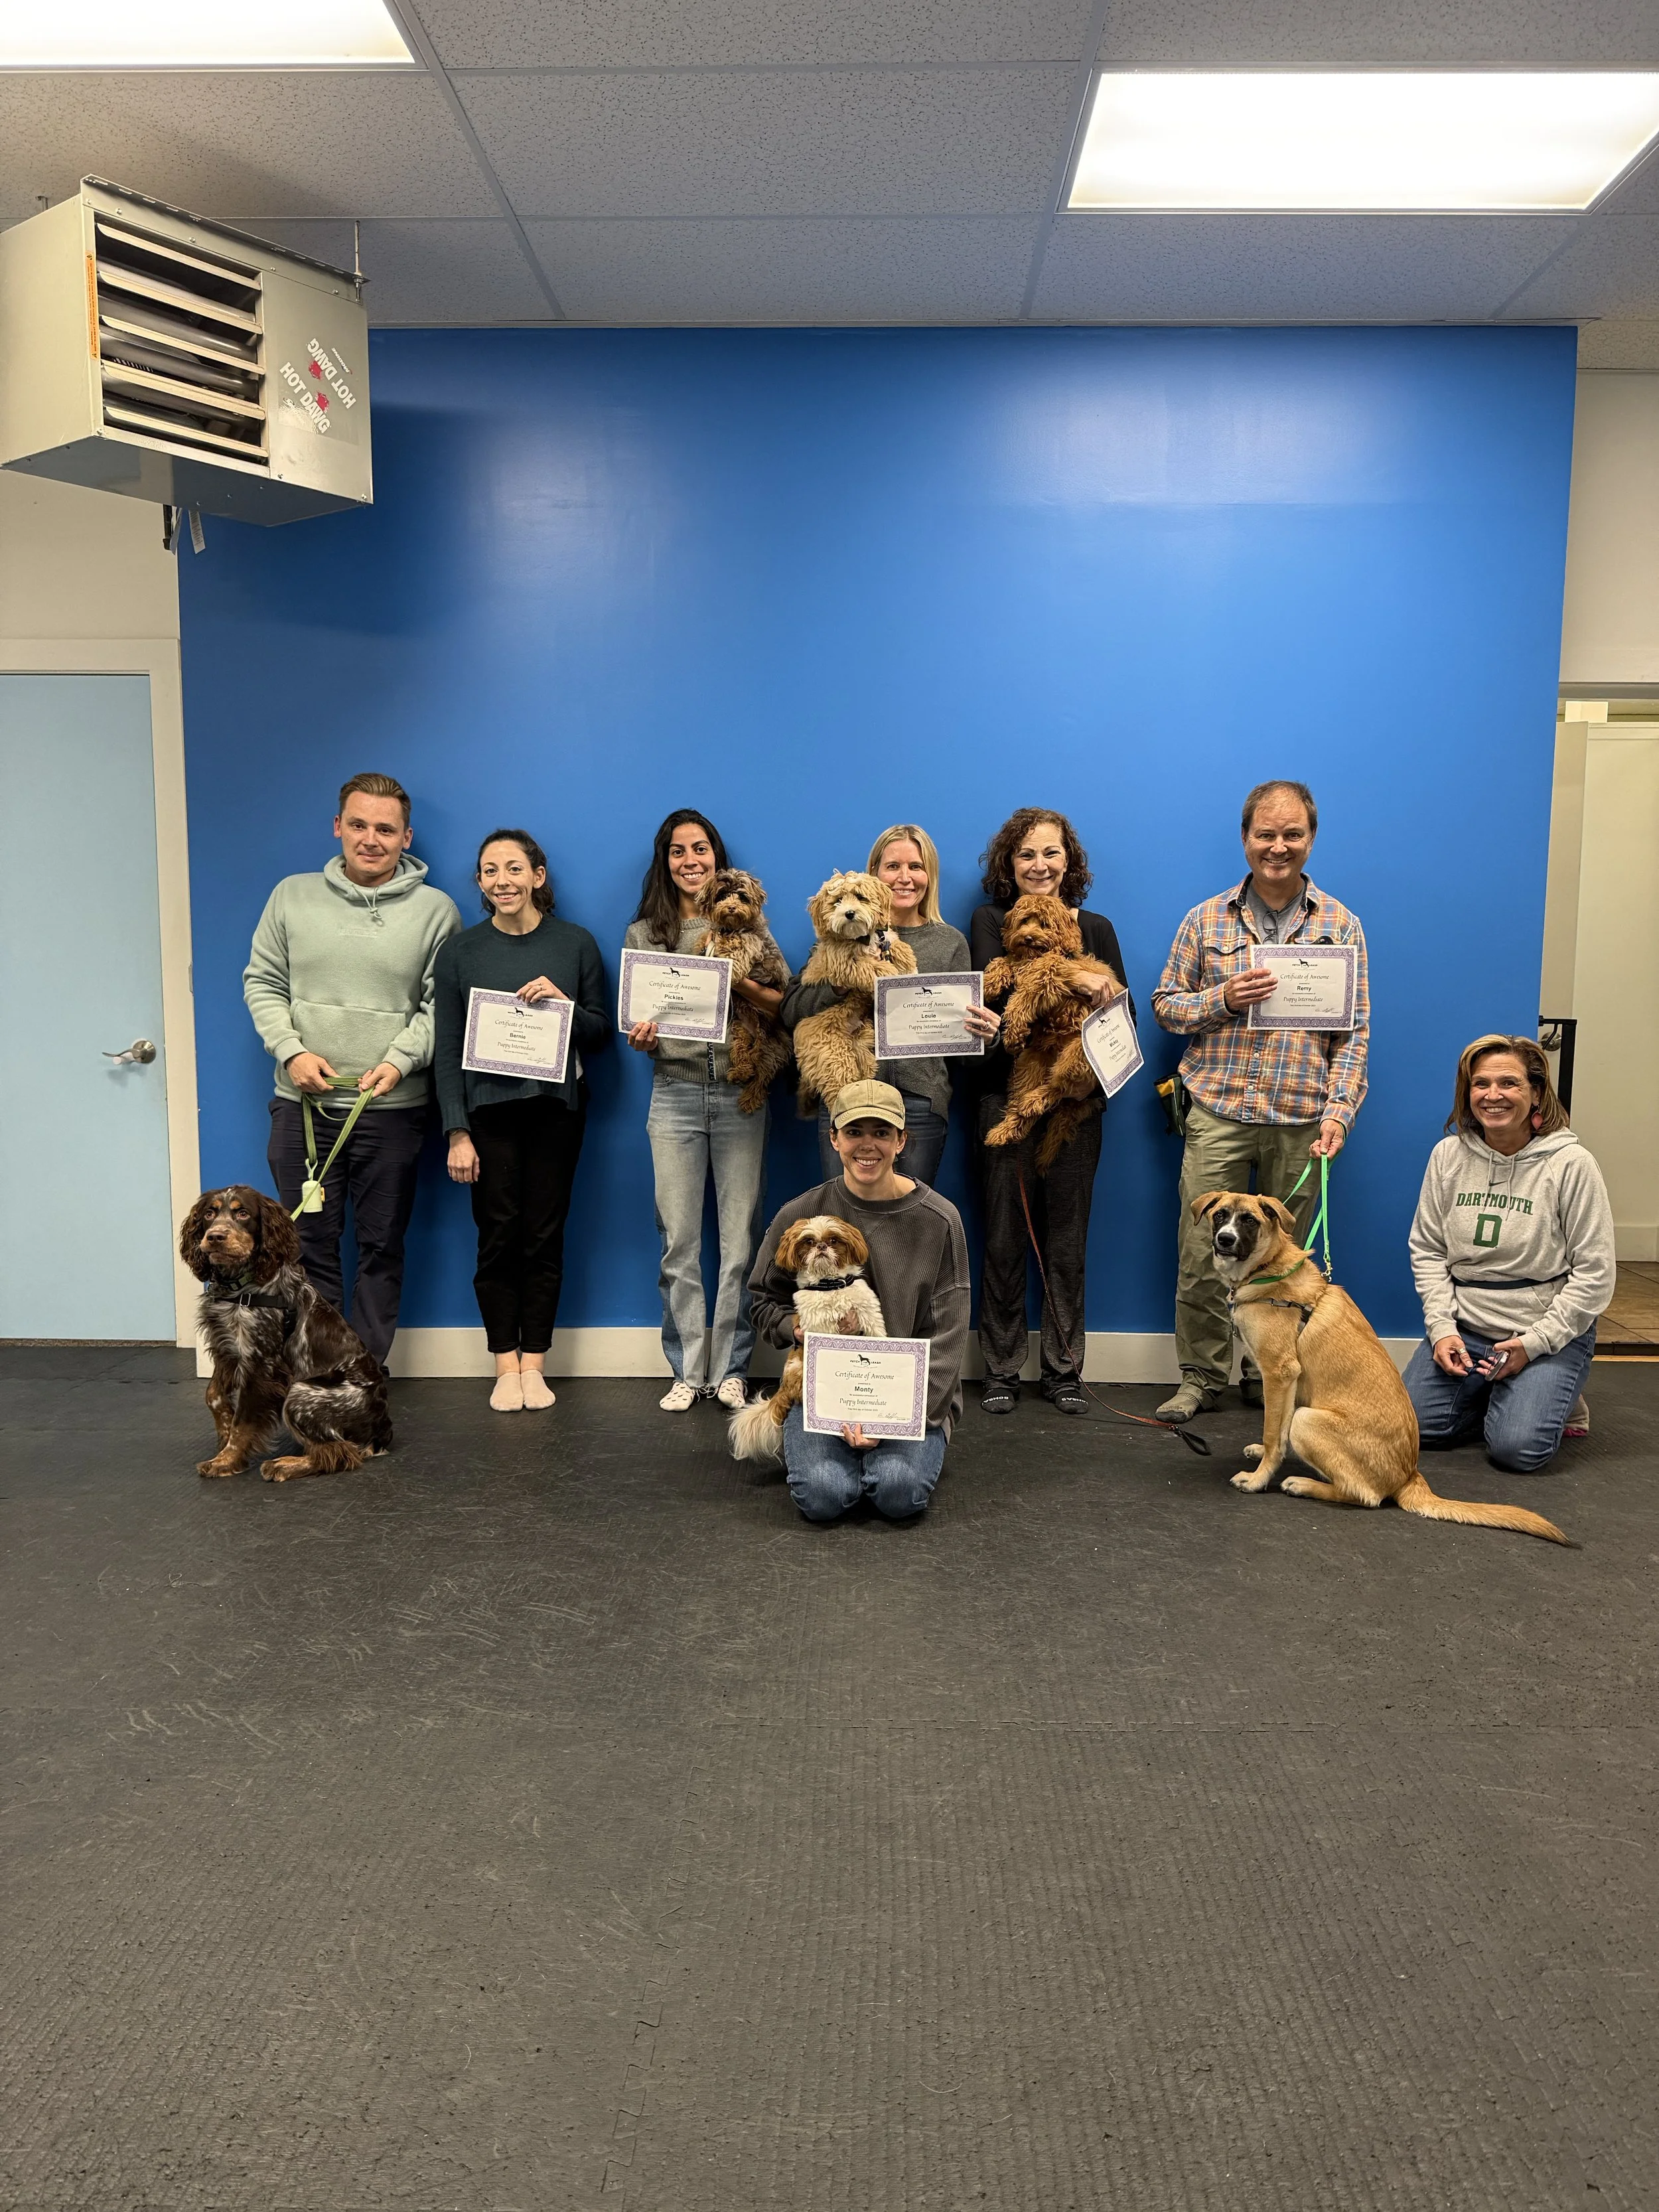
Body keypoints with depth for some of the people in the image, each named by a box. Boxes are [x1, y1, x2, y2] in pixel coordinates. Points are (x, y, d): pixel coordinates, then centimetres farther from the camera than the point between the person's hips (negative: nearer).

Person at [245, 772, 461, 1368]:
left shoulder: (435, 910, -1)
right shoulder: (293, 896, 5)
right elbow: (263, 983, 8)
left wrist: (399, 1061, -15)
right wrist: (291, 1051, -7)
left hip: (393, 1110, -1)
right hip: (303, 1104, 2)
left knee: (382, 1247, 7)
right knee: (311, 1244, 9)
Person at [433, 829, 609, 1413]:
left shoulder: (576, 944, 4)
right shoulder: (460, 952, 3)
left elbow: (601, 1031, 6)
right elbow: (448, 1049, 1)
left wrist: (564, 1003, -14)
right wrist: (457, 1132, -6)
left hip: (556, 1109, 1)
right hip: (488, 1110, 0)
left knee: (544, 1237, 3)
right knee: (498, 1238, 0)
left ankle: (534, 1364, 13)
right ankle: (506, 1367, 11)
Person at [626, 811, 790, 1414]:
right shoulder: (643, 934, 11)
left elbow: (784, 1003, 1)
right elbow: (633, 1020, 11)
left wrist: (739, 983, -16)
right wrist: (640, 1039, -11)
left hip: (740, 1094, -1)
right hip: (675, 1096, 1)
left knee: (740, 1238, -1)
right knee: (679, 1240, 1)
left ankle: (732, 1369, 9)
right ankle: (687, 1370, 10)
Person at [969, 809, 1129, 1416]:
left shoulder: (1095, 927, 11)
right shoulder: (989, 921, 5)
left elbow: (1124, 1015, 5)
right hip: (1006, 1097, -2)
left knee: (1067, 1237, 6)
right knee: (1005, 1237, 2)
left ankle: (1064, 1370, 17)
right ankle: (1002, 1370, 13)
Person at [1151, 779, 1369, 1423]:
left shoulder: (1340, 924, 6)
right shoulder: (1207, 920, 6)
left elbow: (1355, 1030, 4)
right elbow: (1164, 1004, 8)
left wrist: (1339, 1108, -7)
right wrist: (1223, 998, -11)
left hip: (1302, 1119, 0)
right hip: (1218, 1113, 0)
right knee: (1202, 1253, 1)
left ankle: (1267, 1375, 23)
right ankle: (1201, 1376, 16)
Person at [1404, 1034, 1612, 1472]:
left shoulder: (1570, 1163, -10)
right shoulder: (1449, 1155, 0)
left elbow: (1594, 1273, -9)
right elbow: (1427, 1250, 4)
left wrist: (1534, 1342, -14)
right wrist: (1442, 1328, -8)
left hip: (1549, 1333, -3)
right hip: (1464, 1326, 3)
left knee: (1516, 1448, -20)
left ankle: (1556, 1399, 14)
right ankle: (1489, 1396, 17)